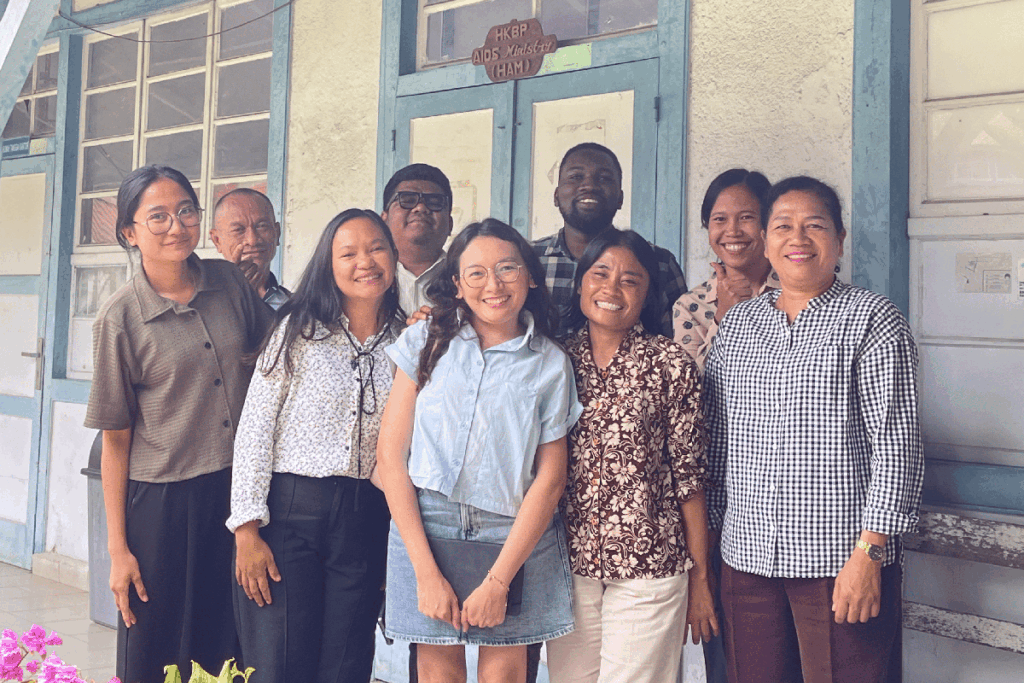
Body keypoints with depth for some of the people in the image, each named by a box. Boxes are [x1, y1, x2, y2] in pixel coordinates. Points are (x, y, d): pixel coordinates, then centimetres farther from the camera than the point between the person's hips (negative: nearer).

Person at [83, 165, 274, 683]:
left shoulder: (229, 282, 2)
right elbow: (115, 440, -3)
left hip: (240, 489, 3)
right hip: (162, 503, -3)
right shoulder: (120, 319, -6)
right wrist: (118, 547, -4)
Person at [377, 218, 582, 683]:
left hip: (516, 536, 0)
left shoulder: (551, 363, 2)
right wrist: (426, 570, -9)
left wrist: (497, 580, -11)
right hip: (425, 527, 0)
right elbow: (390, 452, -2)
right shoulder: (427, 342, 2)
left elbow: (550, 477, -2)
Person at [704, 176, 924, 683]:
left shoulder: (872, 318, -2)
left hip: (840, 563, -4)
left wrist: (869, 552, -13)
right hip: (745, 556, 4)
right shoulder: (735, 324, 10)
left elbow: (896, 443, -7)